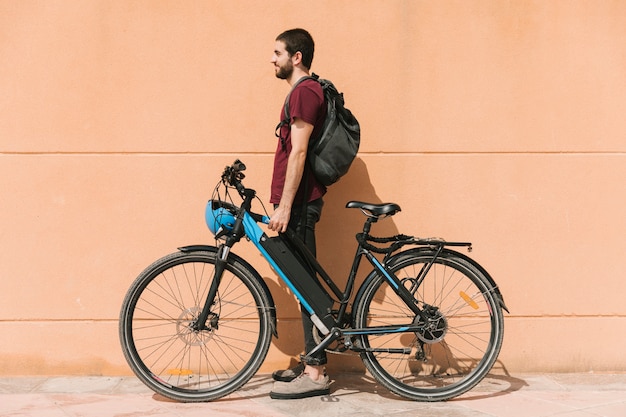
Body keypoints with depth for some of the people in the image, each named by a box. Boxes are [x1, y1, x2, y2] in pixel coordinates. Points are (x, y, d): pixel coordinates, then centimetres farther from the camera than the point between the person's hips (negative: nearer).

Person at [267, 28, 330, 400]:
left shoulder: (305, 91, -13)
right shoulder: (304, 91, 20)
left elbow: (298, 152, -19)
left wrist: (285, 206, -21)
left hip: (298, 202, -10)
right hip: (298, 201, 10)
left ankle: (315, 375, -2)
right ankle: (312, 364, 20)